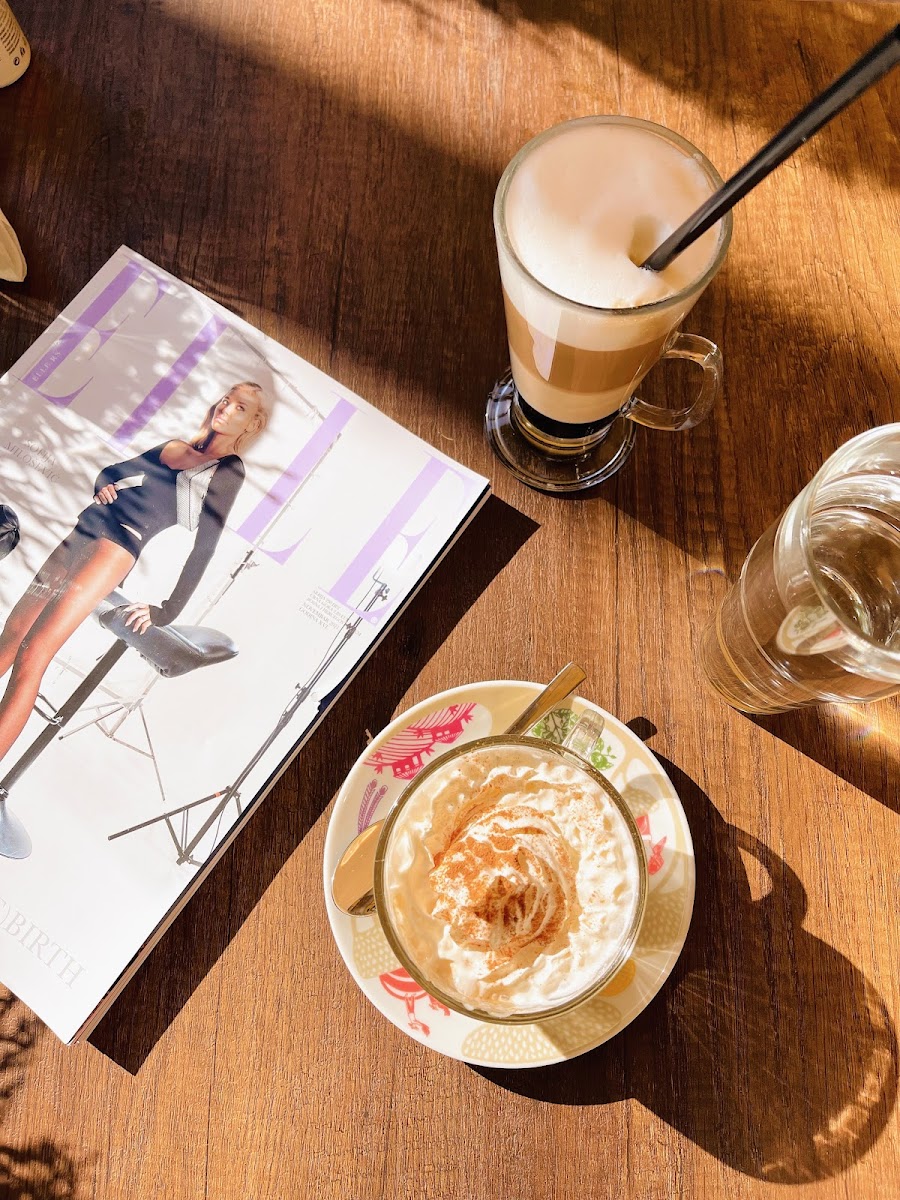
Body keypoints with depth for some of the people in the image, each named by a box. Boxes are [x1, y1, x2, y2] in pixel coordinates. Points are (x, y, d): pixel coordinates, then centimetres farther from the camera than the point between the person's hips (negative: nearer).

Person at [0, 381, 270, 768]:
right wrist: (102, 488, 3)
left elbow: (204, 546, -5)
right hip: (84, 528, 7)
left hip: (121, 544, -7)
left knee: (33, 656, -17)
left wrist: (166, 612, -8)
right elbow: (110, 472, 27)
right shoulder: (176, 446, 20)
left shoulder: (230, 470, 2)